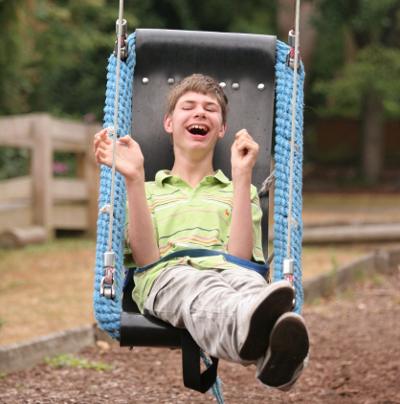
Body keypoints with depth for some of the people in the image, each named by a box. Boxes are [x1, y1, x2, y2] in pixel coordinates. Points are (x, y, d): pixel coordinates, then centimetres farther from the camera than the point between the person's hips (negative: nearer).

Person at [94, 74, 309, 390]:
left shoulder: (239, 192, 32)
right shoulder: (147, 192, 30)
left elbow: (239, 256, 8)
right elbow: (146, 258, 7)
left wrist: (242, 176, 5)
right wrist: (134, 178, 2)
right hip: (167, 274, -1)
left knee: (247, 280, -40)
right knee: (203, 293, -41)